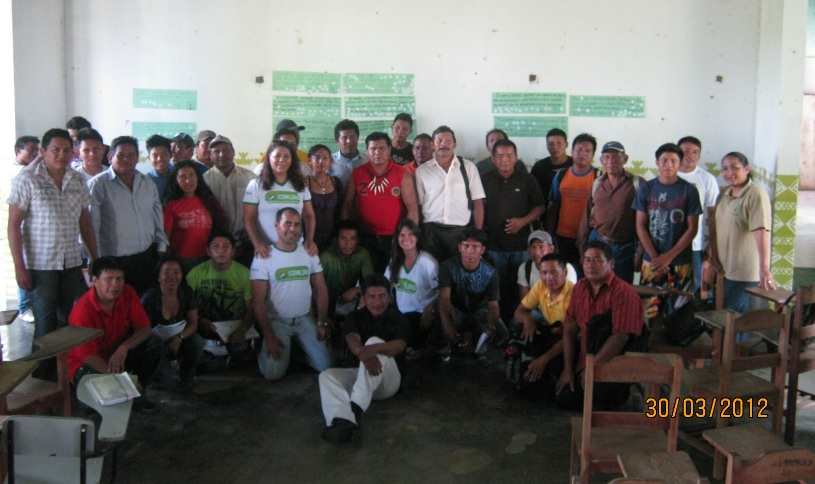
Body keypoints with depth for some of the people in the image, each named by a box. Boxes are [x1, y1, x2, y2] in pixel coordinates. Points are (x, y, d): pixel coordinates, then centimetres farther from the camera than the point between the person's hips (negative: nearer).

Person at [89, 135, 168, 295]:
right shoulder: (98, 184, -5)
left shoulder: (148, 183, 13)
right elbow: (90, 224, -7)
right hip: (114, 261, -4)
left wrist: (161, 247, 14)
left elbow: (158, 219, 19)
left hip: (146, 257, 5)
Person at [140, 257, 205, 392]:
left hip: (177, 344, 3)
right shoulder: (150, 298, -19)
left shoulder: (187, 293, -7)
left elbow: (193, 324, -7)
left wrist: (179, 337, -28)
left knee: (197, 341, -27)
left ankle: (186, 377, 0)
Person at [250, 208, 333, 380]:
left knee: (325, 366, -9)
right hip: (277, 321, -3)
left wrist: (322, 323, -4)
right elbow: (258, 301, -10)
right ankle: (266, 349, 16)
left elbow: (321, 290, 6)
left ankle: (300, 348, 20)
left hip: (305, 319, 3)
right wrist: (268, 336, -15)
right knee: (273, 373, -18)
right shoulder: (264, 257, -9)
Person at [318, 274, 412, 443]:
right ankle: (343, 420, -52)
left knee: (374, 341, -30)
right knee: (327, 375, -24)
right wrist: (363, 353, -44)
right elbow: (352, 339, -18)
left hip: (389, 380, -3)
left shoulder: (399, 319, 0)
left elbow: (399, 345, -22)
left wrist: (373, 349, -44)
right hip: (360, 375, 3)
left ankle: (357, 407, -45)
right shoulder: (356, 318, 6)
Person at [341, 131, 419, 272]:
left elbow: (412, 208, -5)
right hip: (366, 237, 1)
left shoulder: (403, 174, -4)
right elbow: (347, 204, 6)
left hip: (394, 237, -1)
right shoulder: (357, 173, 2)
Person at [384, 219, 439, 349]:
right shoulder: (395, 260, 7)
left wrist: (428, 311, -22)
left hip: (421, 315, -5)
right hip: (400, 314, 6)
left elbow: (441, 292, -11)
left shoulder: (428, 263, -13)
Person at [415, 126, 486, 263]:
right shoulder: (422, 170, 6)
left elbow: (478, 203, 4)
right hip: (431, 231, 1)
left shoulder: (468, 167, 3)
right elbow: (417, 205, 9)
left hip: (462, 230, 0)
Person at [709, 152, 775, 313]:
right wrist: (714, 258, 2)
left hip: (744, 271, -7)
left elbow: (761, 232, -25)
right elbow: (715, 226, 10)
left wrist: (764, 269, -32)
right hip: (724, 268, 7)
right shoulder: (724, 194, 8)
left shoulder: (756, 195, -16)